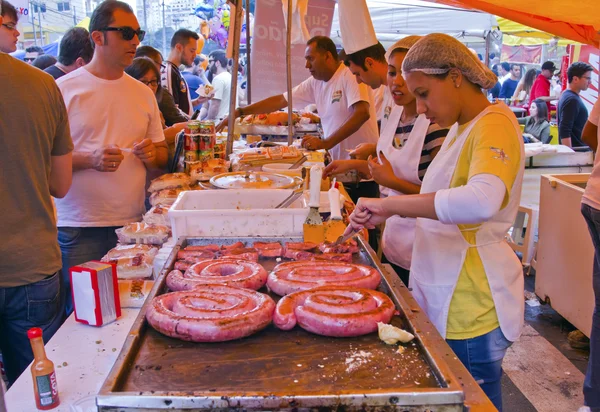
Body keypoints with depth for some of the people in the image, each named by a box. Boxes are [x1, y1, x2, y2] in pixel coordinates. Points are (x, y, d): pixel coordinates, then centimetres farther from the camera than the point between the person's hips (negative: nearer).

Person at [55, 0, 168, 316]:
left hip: (133, 223, 4)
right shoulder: (63, 89, -2)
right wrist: (89, 160, -20)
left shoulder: (143, 93, 12)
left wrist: (151, 155, -5)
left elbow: (162, 154, 17)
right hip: (79, 229, -4)